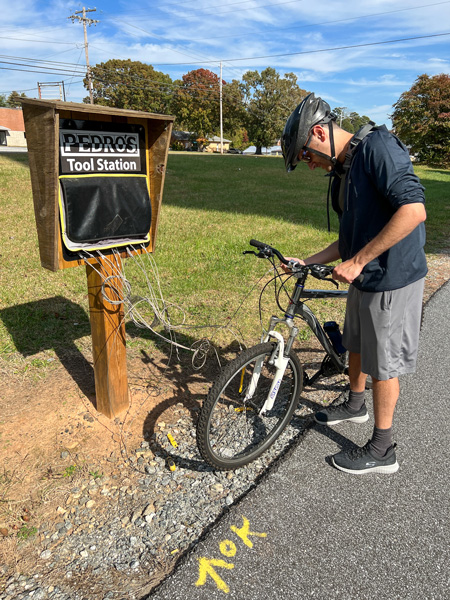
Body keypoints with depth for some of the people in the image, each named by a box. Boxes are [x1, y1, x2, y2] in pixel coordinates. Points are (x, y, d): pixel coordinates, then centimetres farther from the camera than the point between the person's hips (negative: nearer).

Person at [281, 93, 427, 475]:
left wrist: (357, 262, -25)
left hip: (392, 278, -9)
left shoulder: (377, 147, -17)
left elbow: (413, 210, -29)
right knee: (356, 345, 24)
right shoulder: (343, 170, 10)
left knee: (383, 364, 3)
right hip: (365, 277, 9)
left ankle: (382, 451, 22)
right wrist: (308, 262, 7)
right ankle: (355, 405, 49)